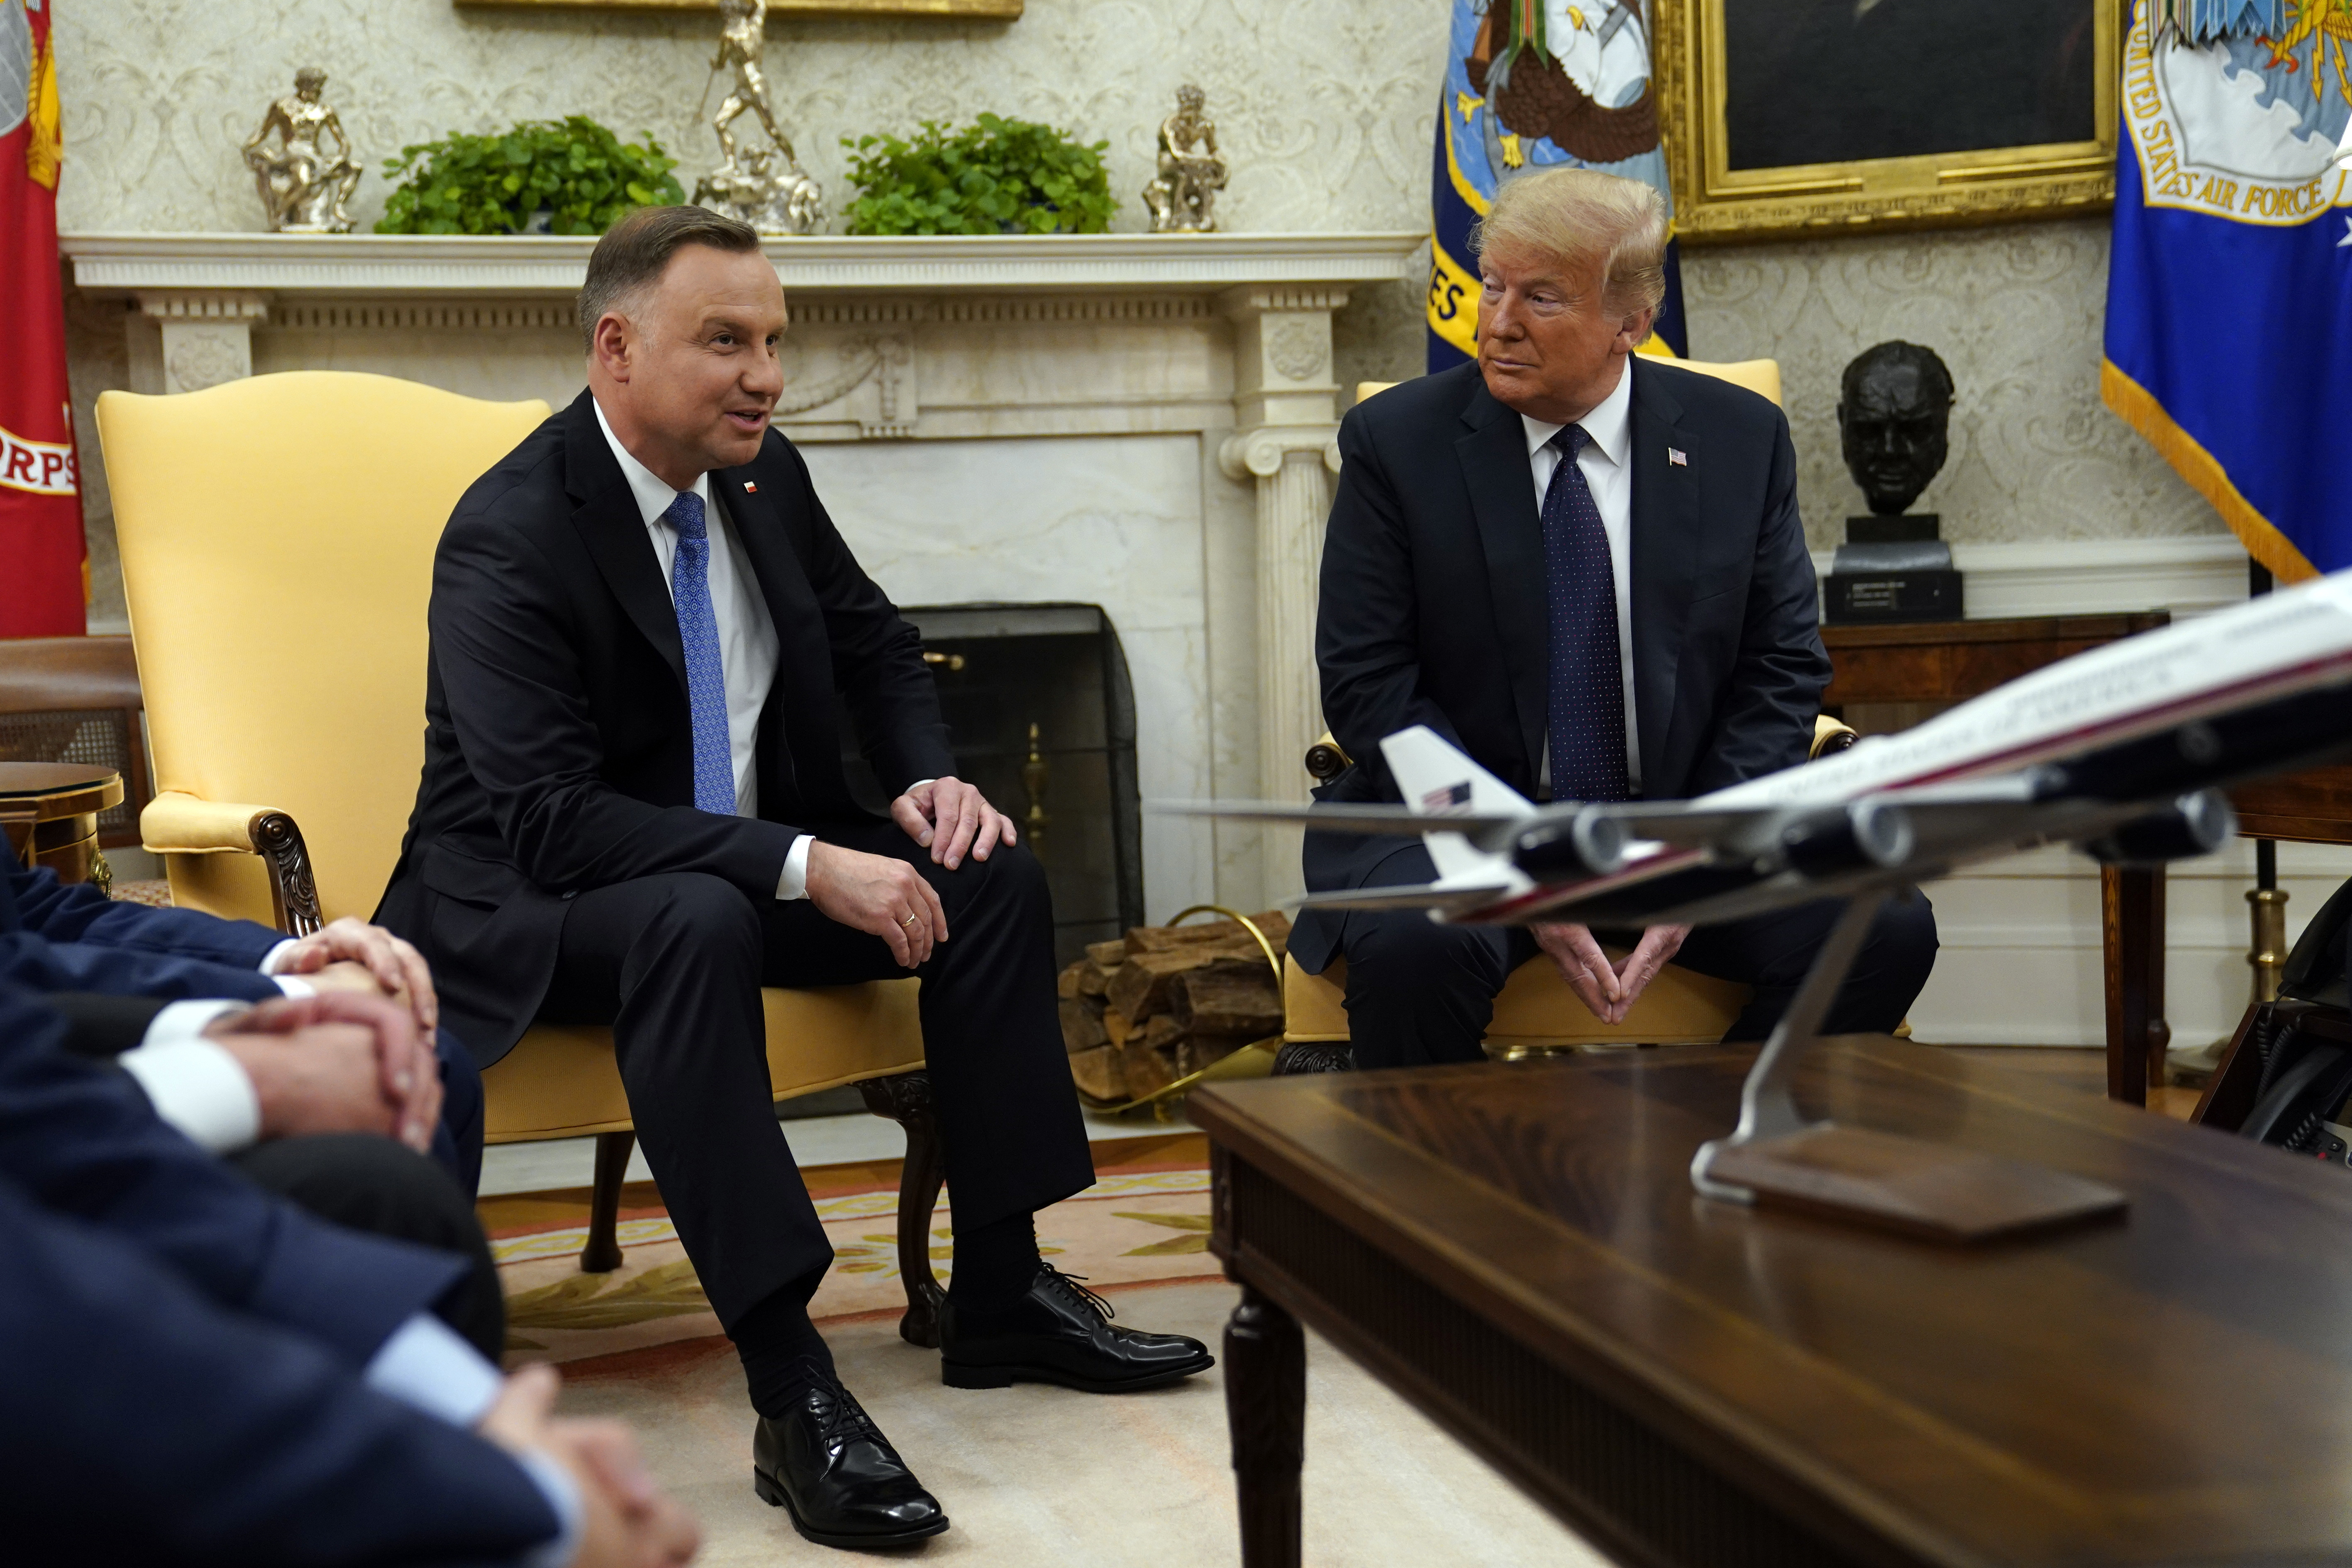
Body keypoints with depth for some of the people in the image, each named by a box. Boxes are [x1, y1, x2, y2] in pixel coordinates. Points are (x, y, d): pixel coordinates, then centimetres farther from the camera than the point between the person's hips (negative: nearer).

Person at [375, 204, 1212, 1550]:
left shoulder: (765, 476, 0)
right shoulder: (511, 534, -22)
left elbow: (876, 645, 17)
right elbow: (551, 819, -29)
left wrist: (931, 777, -5)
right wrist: (805, 867, -35)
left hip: (742, 865, 7)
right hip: (532, 909, -7)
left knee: (991, 876, -11)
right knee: (697, 920, -38)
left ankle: (1001, 1295, -3)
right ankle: (793, 1394, -38)